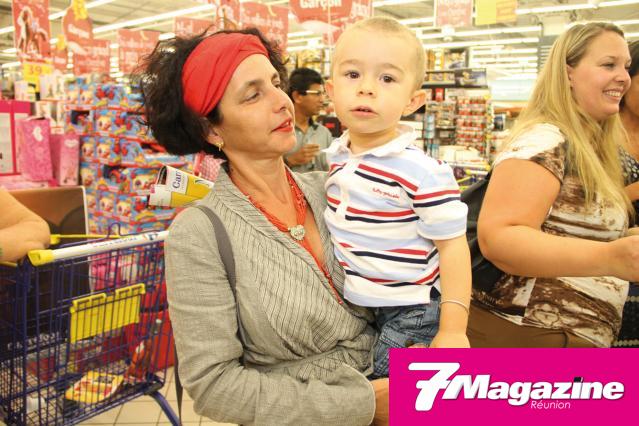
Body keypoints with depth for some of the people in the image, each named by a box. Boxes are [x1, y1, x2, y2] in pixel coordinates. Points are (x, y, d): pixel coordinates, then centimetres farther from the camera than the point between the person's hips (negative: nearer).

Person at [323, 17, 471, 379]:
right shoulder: (337, 156, -2)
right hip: (351, 307, 7)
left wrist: (453, 329, -19)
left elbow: (452, 246, -18)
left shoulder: (423, 173, -24)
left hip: (408, 315, -7)